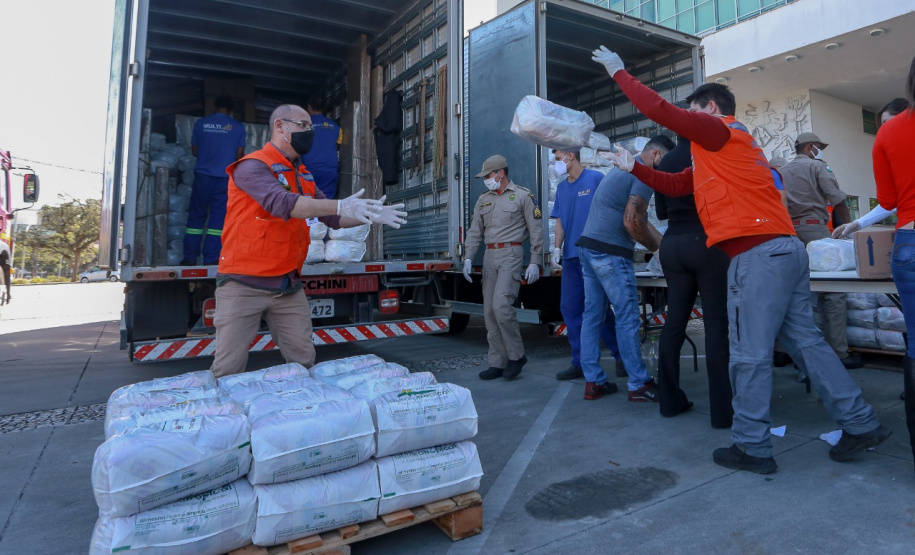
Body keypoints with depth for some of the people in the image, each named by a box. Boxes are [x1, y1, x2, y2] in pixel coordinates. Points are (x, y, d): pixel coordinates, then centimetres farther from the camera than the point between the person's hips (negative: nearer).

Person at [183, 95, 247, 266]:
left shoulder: (201, 123, 6)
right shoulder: (238, 126, 1)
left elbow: (194, 150, 11)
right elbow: (239, 155, 1)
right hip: (226, 177, -1)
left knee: (196, 216, 9)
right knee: (218, 217, 1)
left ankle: (190, 258, 10)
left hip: (203, 175, 2)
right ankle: (211, 260, -1)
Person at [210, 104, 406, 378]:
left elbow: (333, 219, 14)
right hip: (244, 284, -6)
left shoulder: (303, 176, 13)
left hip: (289, 287, 7)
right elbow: (282, 203, -28)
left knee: (304, 363, 8)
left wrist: (372, 215, 0)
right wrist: (341, 204, -36)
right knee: (228, 370, 1)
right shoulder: (252, 166, -10)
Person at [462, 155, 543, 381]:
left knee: (501, 305, -19)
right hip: (489, 256, 6)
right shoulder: (483, 200, 17)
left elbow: (536, 231, -2)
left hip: (511, 254, -6)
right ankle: (498, 363, 12)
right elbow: (474, 232, 13)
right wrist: (468, 258, 1)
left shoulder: (523, 196, 1)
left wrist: (535, 262, -8)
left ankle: (516, 356, 0)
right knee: (489, 311, 3)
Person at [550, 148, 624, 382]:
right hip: (570, 256, 7)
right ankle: (580, 362, 15)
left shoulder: (596, 178, -4)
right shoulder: (561, 187, 15)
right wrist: (557, 248, 4)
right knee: (570, 308, 5)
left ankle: (621, 355, 18)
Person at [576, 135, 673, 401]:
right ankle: (639, 385, 7)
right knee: (627, 318, -2)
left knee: (592, 315, 9)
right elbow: (632, 222, -16)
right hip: (611, 253, -10)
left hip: (588, 247, 10)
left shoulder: (622, 169, 24)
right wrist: (655, 247, 1)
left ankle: (593, 382, 14)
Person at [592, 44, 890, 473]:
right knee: (805, 341, 15)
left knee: (750, 354, -3)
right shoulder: (717, 154, 26)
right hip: (786, 249, 10)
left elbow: (658, 108, -5)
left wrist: (618, 72, 7)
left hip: (759, 254, -10)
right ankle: (861, 423, 21)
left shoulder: (719, 130, -1)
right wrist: (633, 167, 28)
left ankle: (752, 448, 6)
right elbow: (675, 185, 28)